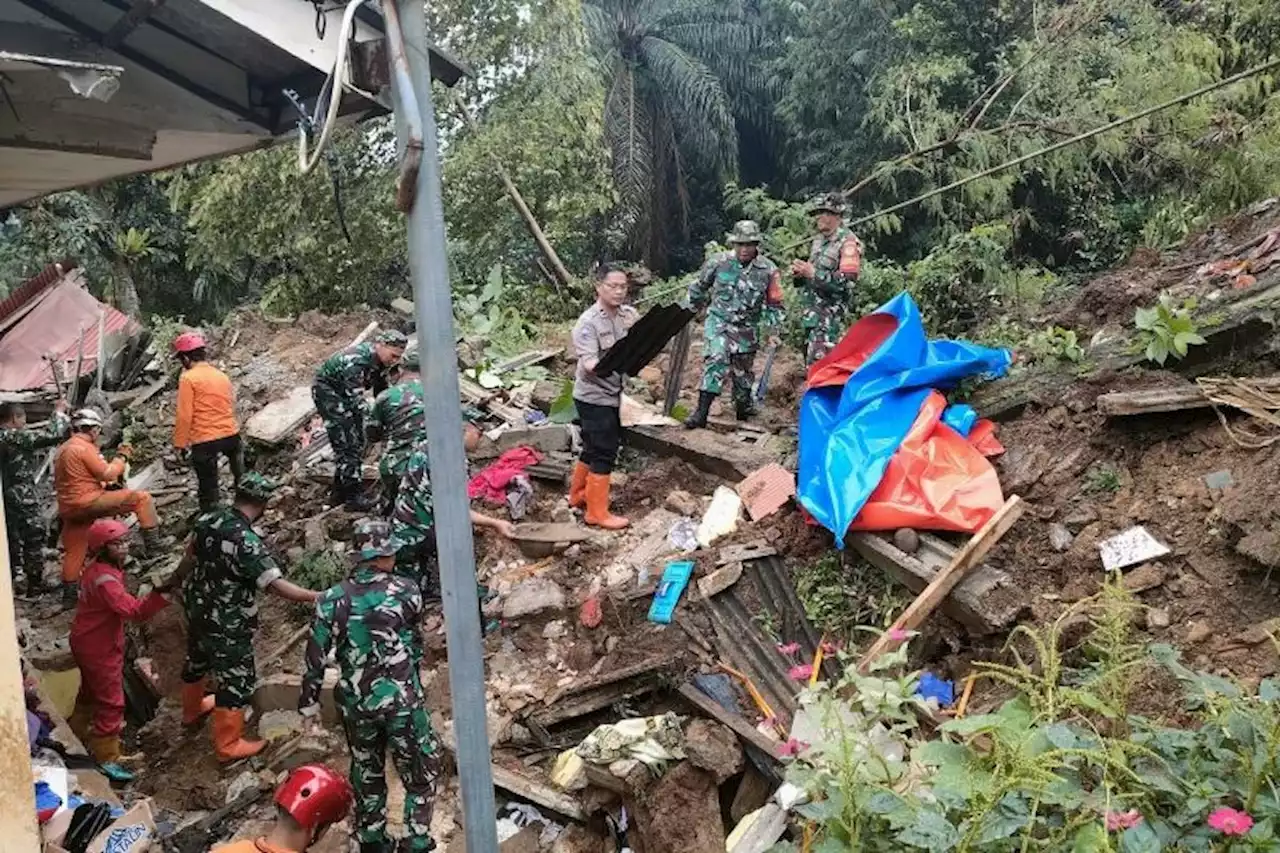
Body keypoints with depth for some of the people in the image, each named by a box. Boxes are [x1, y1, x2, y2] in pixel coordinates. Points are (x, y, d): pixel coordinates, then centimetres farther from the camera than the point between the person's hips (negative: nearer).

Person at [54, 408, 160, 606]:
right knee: (142, 498, -13)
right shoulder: (84, 447, -10)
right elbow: (108, 474, -12)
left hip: (68, 507, 10)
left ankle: (69, 595, 25)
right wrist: (122, 456, 2)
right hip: (87, 501, -10)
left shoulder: (63, 449, 20)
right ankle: (153, 547, -17)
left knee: (74, 552, 18)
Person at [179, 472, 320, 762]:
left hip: (197, 608, 9)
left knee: (197, 659, 31)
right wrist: (317, 597, -32)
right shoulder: (247, 542, -32)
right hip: (227, 623, -8)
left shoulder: (209, 519, -8)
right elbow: (277, 585, -36)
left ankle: (192, 709, 56)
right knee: (237, 680, 8)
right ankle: (228, 745, 20)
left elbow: (190, 557, 11)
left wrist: (178, 578, 30)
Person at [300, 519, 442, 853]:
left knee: (366, 772, 23)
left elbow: (315, 659, -3)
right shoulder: (406, 591, -13)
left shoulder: (331, 600, -9)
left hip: (355, 702, 3)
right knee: (421, 771, 16)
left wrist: (309, 703, 10)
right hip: (402, 699, -3)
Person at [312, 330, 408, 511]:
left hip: (344, 392, 9)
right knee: (346, 444, -14)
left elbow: (381, 391, 3)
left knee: (357, 443, 9)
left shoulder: (380, 360, -7)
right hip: (327, 390, -9)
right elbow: (355, 399, -37)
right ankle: (353, 496, -11)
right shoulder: (358, 360, -34)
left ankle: (340, 492, 21)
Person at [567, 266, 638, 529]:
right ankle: (597, 513, 8)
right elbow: (589, 365, -25)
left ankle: (578, 495, 38)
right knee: (604, 454, -3)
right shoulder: (588, 323, -18)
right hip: (594, 397, -7)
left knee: (594, 448, 20)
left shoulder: (628, 314, 0)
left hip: (612, 394, 7)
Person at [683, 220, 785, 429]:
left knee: (742, 370, 13)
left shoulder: (768, 270, -7)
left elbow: (774, 304, 3)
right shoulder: (718, 263, -9)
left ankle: (744, 406, 36)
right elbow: (698, 288, 8)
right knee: (716, 360, -20)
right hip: (718, 321, -2)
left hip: (746, 329, 2)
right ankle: (701, 412, -22)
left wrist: (773, 332, -1)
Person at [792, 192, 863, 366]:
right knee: (810, 362, 14)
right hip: (812, 313, 9)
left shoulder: (848, 242, -12)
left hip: (831, 317, -9)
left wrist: (812, 273, -25)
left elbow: (847, 281, -22)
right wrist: (800, 274, 3)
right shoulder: (819, 240, 14)